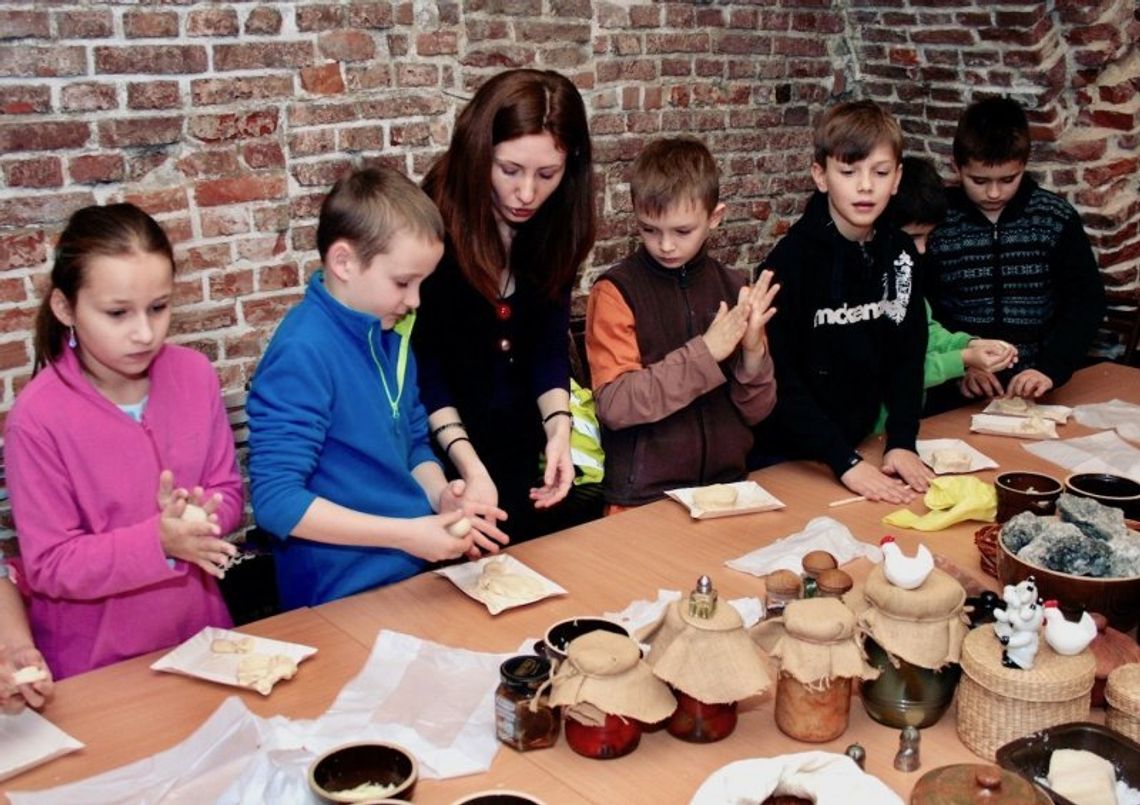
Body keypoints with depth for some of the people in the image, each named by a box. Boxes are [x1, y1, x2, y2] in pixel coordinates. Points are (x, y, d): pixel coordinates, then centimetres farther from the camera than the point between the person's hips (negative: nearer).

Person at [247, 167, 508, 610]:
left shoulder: (392, 334, 3)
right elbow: (276, 500, -23)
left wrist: (441, 495, -4)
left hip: (415, 576, 7)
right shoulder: (303, 353, -20)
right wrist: (405, 533, -24)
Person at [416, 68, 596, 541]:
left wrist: (558, 428, -22)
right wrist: (469, 465, -29)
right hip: (441, 450, -5)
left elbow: (549, 340, -5)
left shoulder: (553, 223, -8)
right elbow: (420, 358, -20)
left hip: (523, 451, 5)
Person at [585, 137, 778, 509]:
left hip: (725, 485, 4)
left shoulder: (736, 289, 5)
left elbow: (756, 411, 8)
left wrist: (753, 350, -10)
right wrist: (706, 352, -17)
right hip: (644, 499, -4)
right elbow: (614, 405, -14)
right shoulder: (616, 291, -5)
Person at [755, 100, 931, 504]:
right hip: (786, 455, -5)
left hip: (860, 438, 5)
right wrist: (844, 462, -25)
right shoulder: (791, 260, -19)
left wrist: (902, 442, -11)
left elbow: (907, 355, 2)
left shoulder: (900, 255, -1)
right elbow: (777, 376, -21)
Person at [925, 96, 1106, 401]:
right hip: (959, 391, -1)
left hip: (1035, 387, 1)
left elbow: (1086, 300, 3)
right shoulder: (934, 223, -1)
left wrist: (1051, 368, -11)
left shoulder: (1057, 218, 2)